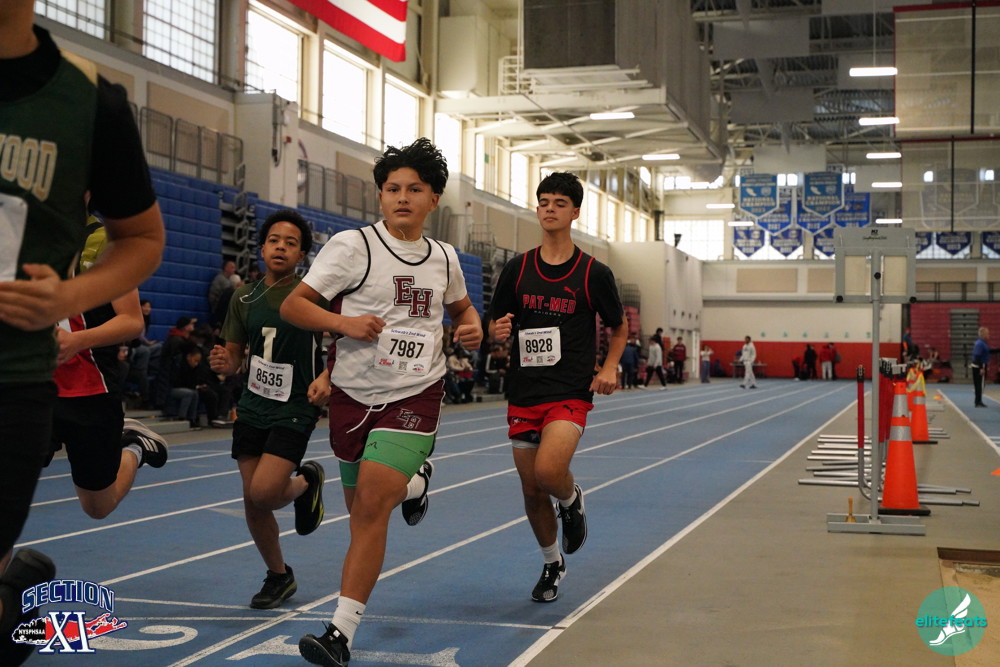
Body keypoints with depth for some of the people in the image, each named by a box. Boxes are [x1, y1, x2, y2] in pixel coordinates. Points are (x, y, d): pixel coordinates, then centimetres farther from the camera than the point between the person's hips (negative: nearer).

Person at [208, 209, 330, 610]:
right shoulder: (245, 297, 6)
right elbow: (235, 356, 13)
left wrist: (326, 377, -22)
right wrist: (223, 363, -11)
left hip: (295, 410, -5)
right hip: (252, 407, 5)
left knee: (263, 493, -18)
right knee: (252, 503, 6)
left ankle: (307, 481, 16)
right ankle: (279, 577, 28)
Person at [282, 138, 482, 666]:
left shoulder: (444, 258, 8)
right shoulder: (352, 246, -4)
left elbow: (461, 306, 28)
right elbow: (292, 305, -6)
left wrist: (472, 328, 6)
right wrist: (342, 322, -23)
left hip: (415, 395, 0)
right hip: (354, 394, 0)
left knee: (371, 507, -15)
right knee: (360, 507, 13)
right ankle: (411, 482, 48)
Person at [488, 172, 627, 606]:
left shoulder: (594, 273, 0)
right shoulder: (517, 270, 6)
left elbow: (619, 327, 13)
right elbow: (495, 324, 13)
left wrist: (609, 368, -4)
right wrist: (499, 330, -11)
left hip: (571, 393, -3)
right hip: (524, 394, 3)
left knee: (548, 471, -26)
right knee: (531, 490, 8)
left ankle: (572, 499, 11)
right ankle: (552, 564, 32)